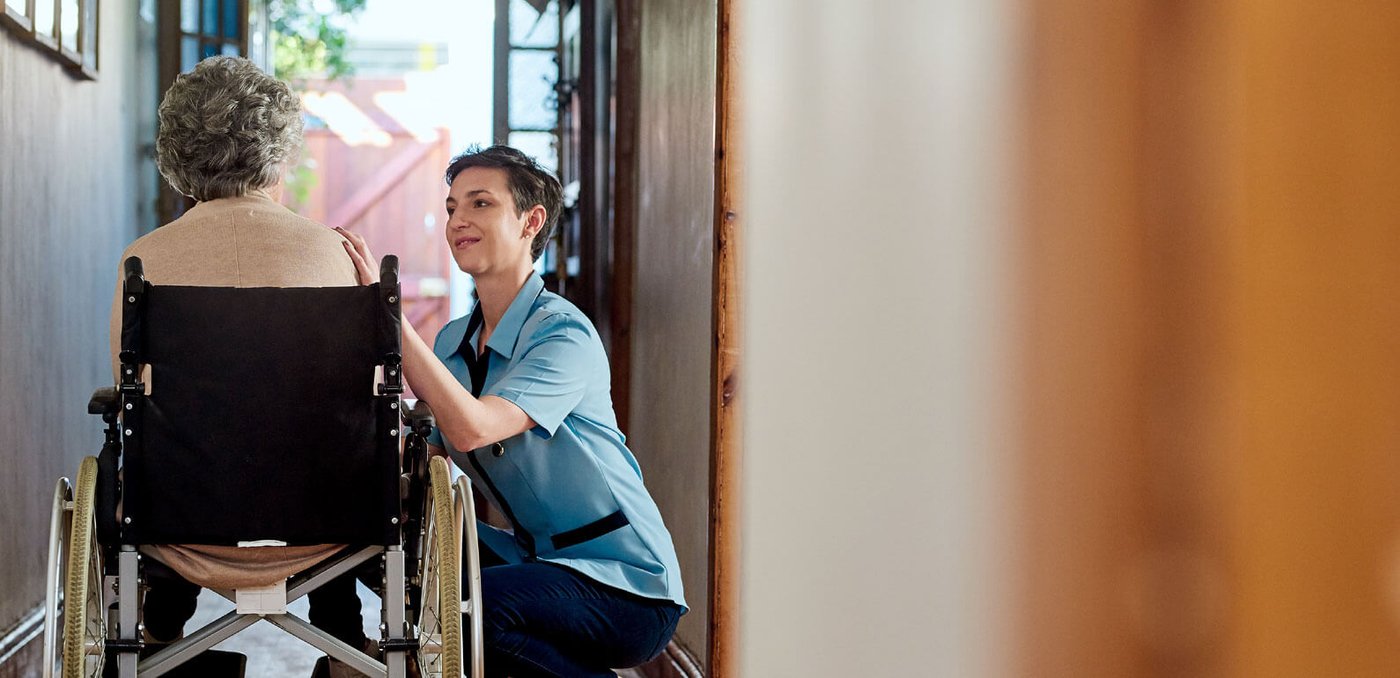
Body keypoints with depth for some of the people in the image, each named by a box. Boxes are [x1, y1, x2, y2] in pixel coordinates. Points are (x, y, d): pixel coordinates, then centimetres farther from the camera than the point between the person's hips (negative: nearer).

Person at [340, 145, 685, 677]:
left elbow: (471, 428, -31)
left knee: (466, 606, -29)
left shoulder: (564, 334, -16)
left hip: (626, 585, -7)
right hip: (539, 555, 7)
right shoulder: (454, 341, 8)